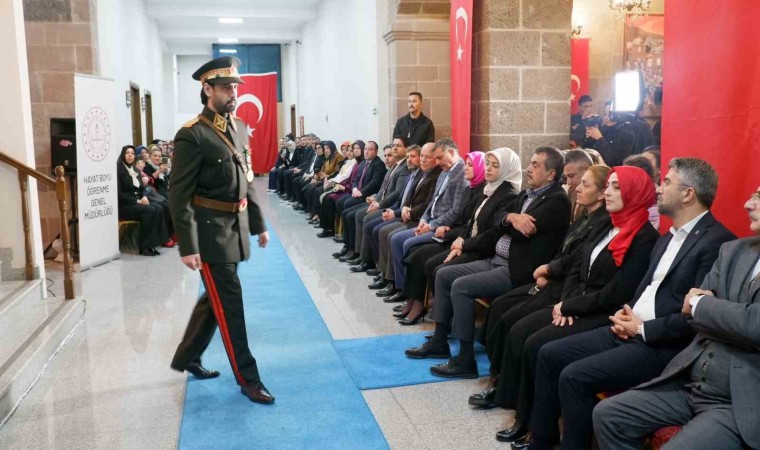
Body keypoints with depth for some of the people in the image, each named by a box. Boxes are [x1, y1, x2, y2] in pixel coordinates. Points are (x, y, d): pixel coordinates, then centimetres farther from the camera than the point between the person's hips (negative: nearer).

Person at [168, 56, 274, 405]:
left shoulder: (239, 128, 10)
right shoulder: (191, 135, -14)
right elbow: (179, 196, -15)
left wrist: (258, 224, 15)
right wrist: (188, 247, -18)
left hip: (234, 228, 8)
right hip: (210, 231, -8)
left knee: (214, 298, 19)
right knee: (229, 302, 0)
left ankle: (186, 357, 38)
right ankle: (247, 378, 13)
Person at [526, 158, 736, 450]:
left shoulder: (718, 241, -15)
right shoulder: (671, 235, 16)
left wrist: (643, 328, -14)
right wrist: (627, 312, 3)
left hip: (663, 345, -9)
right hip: (630, 331, 9)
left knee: (574, 376, -22)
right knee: (550, 354, 2)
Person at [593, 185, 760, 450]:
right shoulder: (734, 250, 11)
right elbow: (693, 310, 9)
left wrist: (700, 305, -9)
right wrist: (733, 323, -11)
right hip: (689, 383, 7)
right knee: (607, 414, 2)